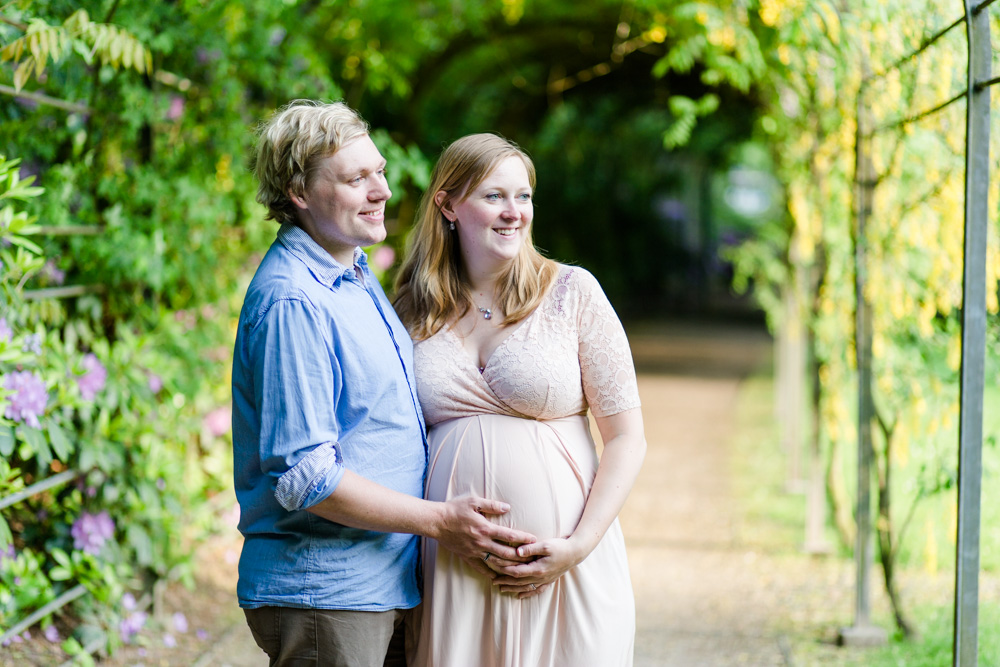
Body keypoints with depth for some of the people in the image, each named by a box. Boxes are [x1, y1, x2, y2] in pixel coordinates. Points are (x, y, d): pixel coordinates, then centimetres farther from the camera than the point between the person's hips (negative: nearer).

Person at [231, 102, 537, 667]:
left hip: (391, 581, 9)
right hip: (322, 594, -9)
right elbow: (305, 477, -23)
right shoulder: (291, 301, -19)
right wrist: (441, 521, -17)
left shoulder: (355, 271, 12)